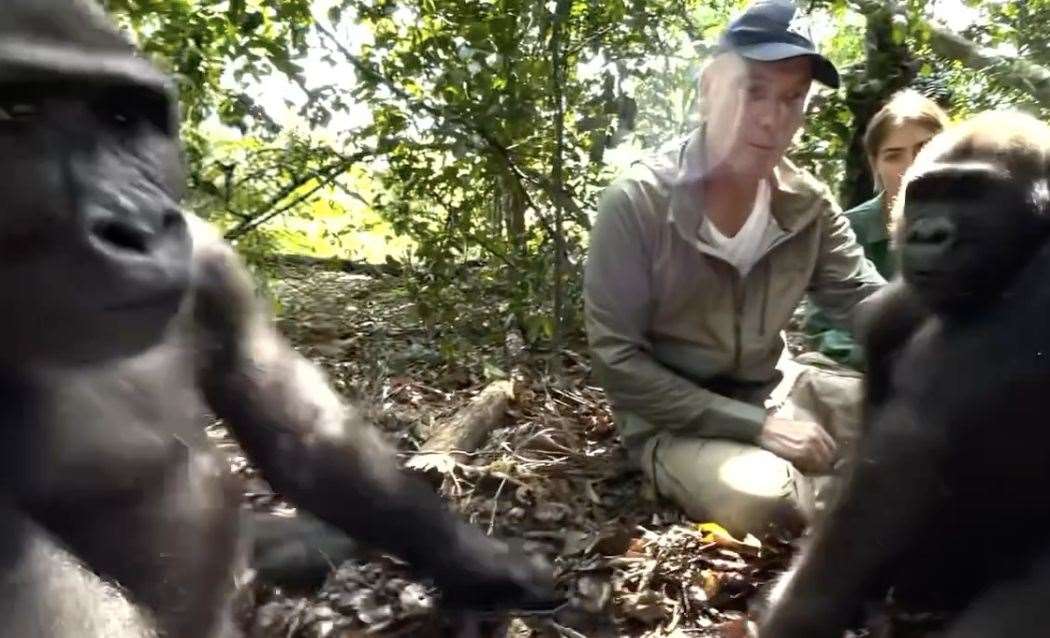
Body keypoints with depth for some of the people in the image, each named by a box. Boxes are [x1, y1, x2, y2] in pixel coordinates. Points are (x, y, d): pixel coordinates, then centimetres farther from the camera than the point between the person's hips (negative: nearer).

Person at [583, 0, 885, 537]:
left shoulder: (809, 203, -3)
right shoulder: (637, 203, -19)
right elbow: (616, 361, -20)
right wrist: (755, 425, -24)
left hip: (774, 390, 5)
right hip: (673, 419, -5)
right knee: (764, 502, -32)